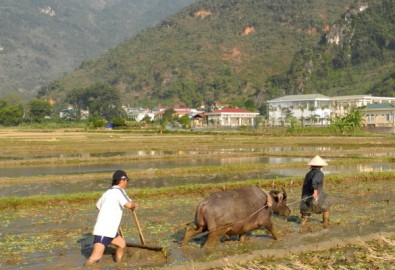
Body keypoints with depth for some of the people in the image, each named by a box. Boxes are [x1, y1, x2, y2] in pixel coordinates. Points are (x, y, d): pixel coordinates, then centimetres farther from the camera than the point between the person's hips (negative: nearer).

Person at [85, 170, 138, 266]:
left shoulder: (108, 192, 14)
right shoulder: (119, 191, -10)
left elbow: (98, 204, 32)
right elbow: (128, 204, -27)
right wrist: (134, 204, -5)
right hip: (103, 231, -10)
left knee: (122, 244, 23)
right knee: (96, 257, -17)